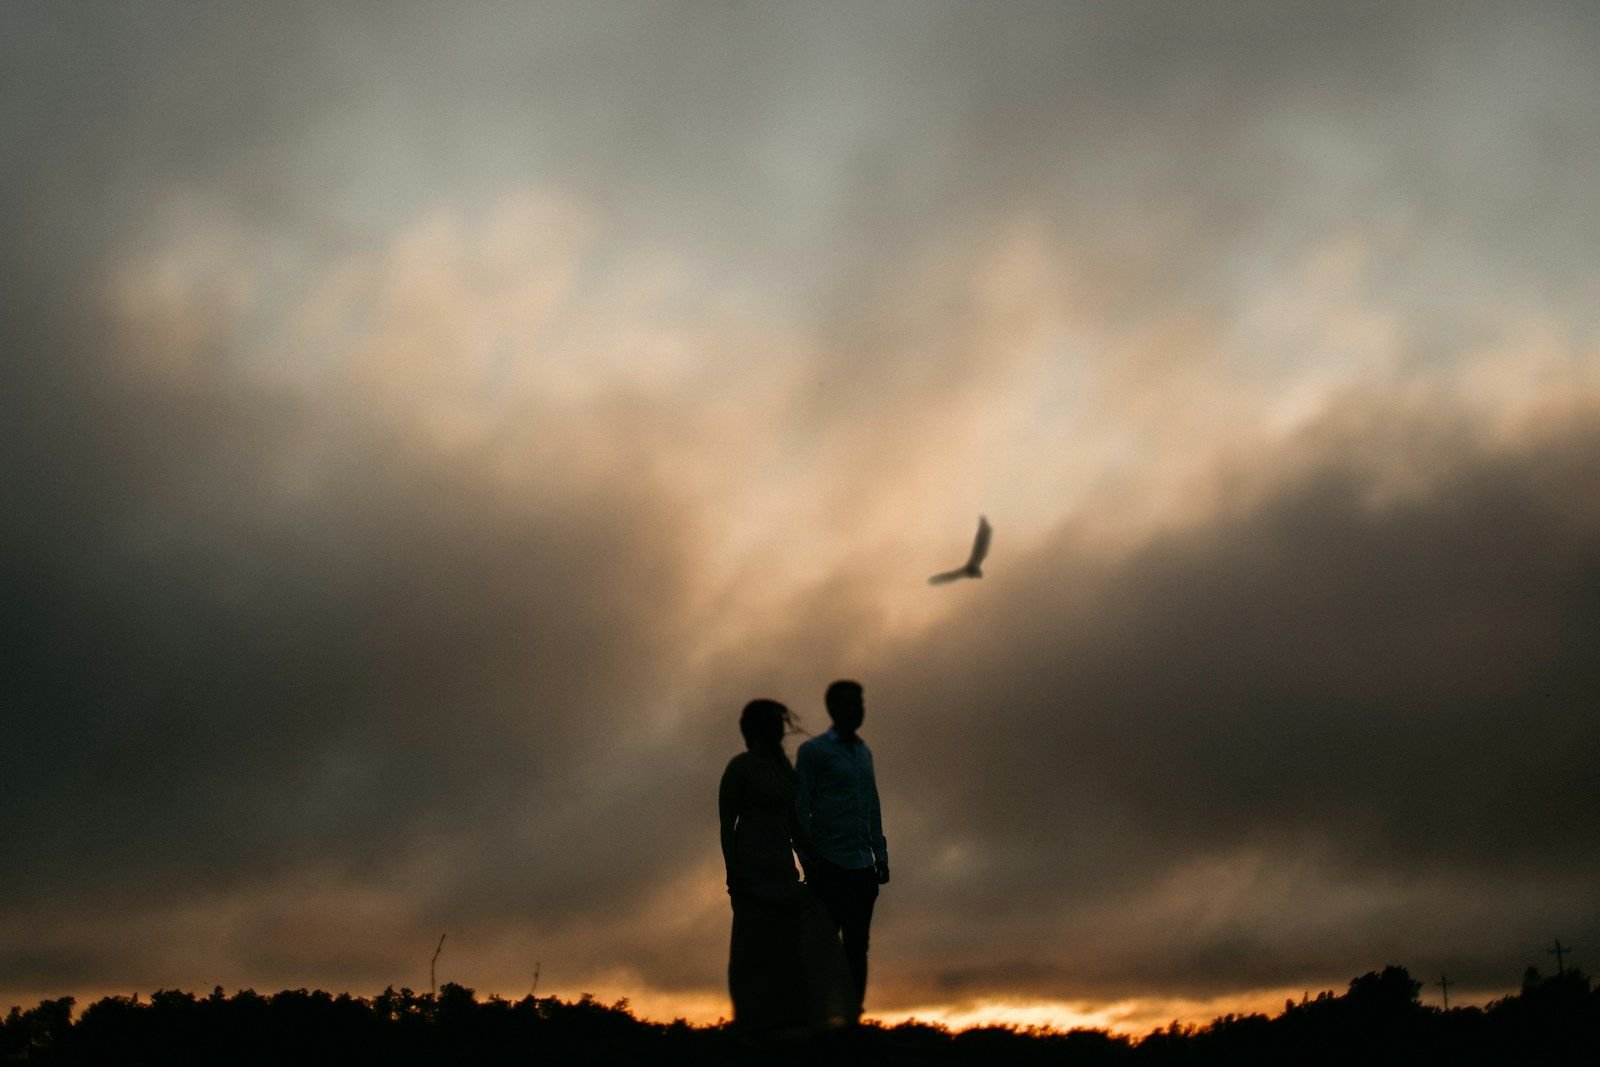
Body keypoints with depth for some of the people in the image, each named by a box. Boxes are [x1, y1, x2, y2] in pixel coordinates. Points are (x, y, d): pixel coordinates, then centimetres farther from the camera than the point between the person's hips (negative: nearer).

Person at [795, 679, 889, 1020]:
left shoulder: (864, 752, 18)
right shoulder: (814, 751, -1)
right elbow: (801, 809, -4)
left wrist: (880, 855, 13)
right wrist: (808, 860, -9)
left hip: (863, 867, 6)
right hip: (830, 866, -6)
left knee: (857, 947, 4)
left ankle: (853, 1015, 7)